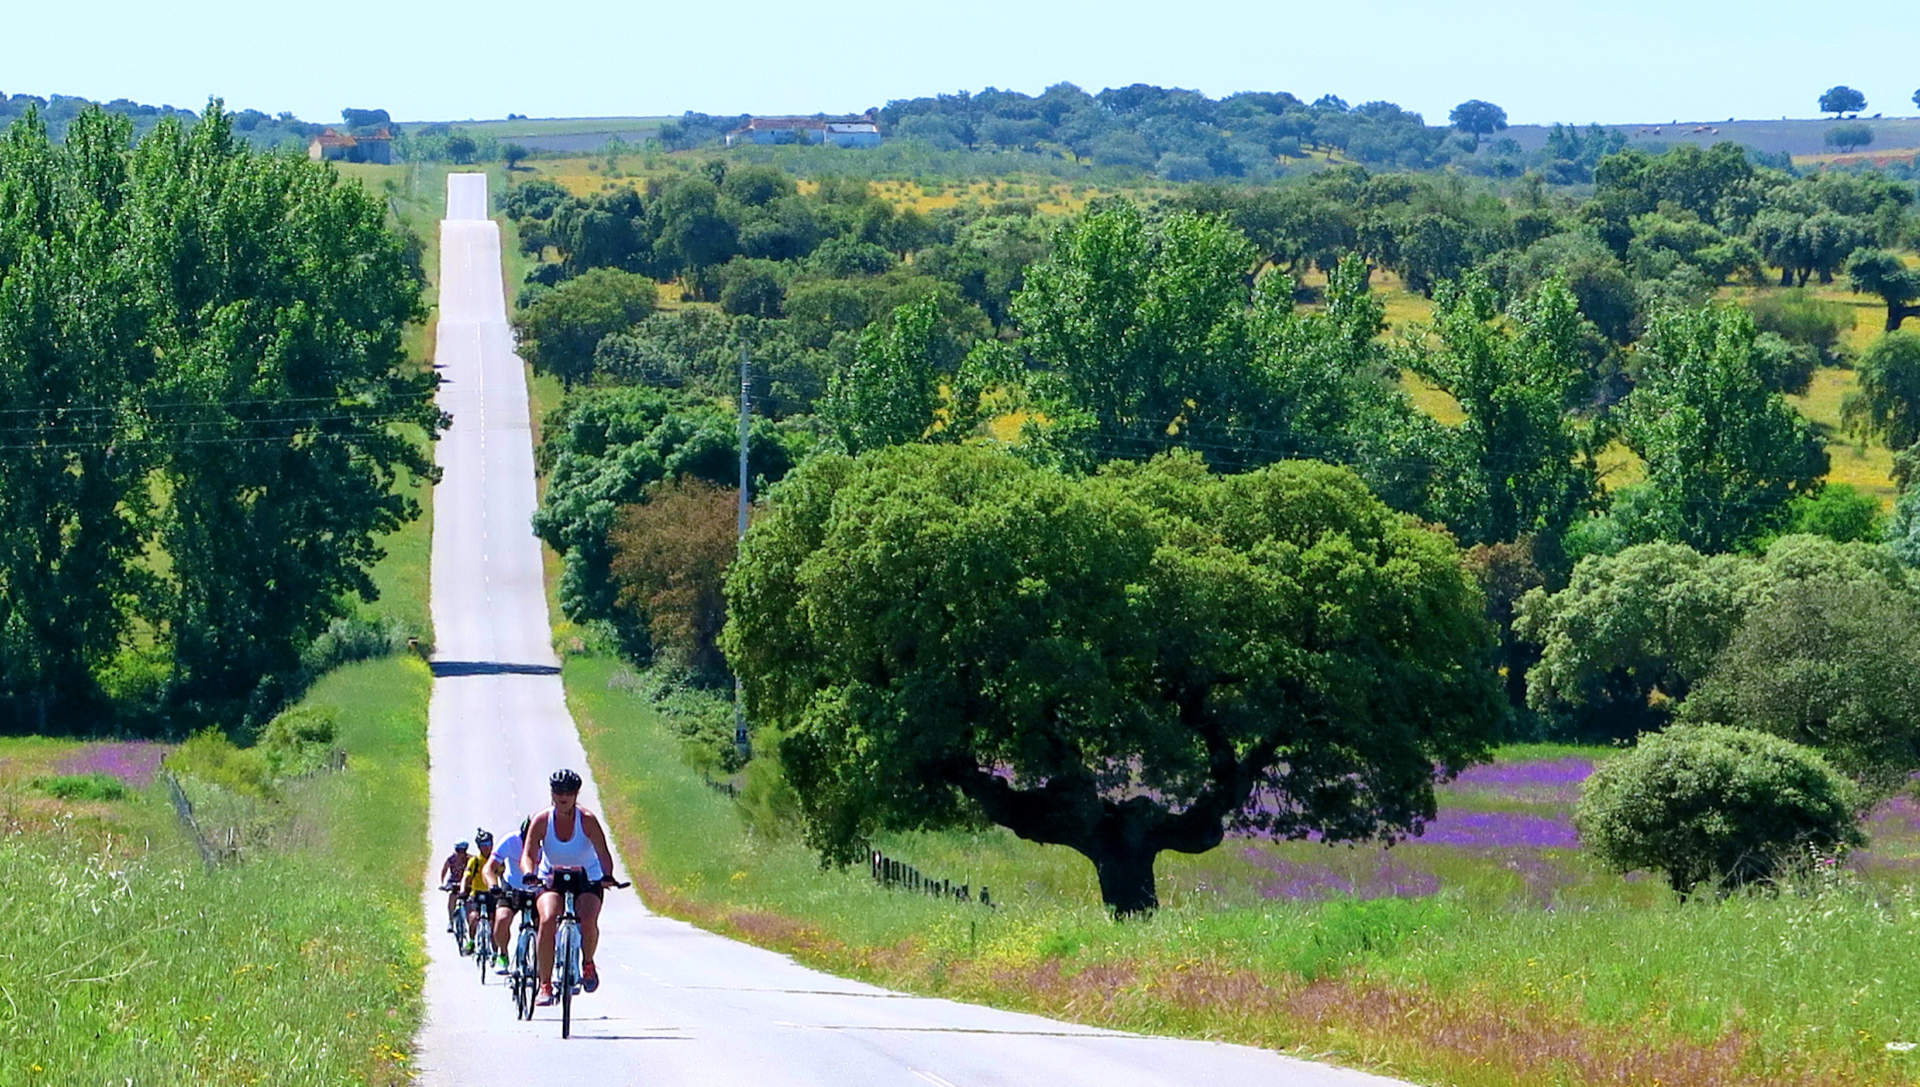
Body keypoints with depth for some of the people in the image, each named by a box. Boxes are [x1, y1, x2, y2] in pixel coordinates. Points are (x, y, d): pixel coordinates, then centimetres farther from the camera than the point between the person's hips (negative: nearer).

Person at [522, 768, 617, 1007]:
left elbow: (603, 852, -22)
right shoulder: (542, 821, -11)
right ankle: (545, 985, -23)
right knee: (548, 920, -28)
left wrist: (607, 875, -42)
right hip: (551, 880, 1)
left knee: (588, 920, -29)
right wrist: (530, 875, -39)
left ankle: (588, 964, 4)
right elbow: (528, 855, -17)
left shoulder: (587, 820, -14)